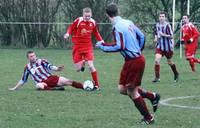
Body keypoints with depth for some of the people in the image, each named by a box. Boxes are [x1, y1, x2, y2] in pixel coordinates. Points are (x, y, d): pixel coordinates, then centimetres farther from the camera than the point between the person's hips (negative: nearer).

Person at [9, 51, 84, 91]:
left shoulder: (41, 61, 11)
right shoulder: (27, 67, 16)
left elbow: (50, 66, -4)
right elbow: (23, 80, 24)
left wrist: (56, 69, -25)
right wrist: (15, 88, 22)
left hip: (51, 78, 1)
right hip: (42, 82, -1)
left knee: (67, 81, -17)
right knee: (38, 86, -40)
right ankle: (55, 88, -49)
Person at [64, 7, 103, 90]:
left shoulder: (93, 22, 0)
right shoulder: (78, 21, -11)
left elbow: (96, 33, 14)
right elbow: (71, 28, 0)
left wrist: (101, 40, 0)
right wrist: (68, 33, -21)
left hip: (88, 46, 1)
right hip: (78, 46, -1)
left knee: (91, 66, -14)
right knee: (78, 69, -2)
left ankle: (97, 85, -2)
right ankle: (82, 63, 37)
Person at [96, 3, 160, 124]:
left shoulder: (117, 27, -17)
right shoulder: (128, 22, 8)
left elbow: (119, 46, -24)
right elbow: (141, 36, 15)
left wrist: (103, 46, -12)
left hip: (133, 61, -9)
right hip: (138, 58, 9)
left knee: (132, 92, 3)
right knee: (122, 89, 15)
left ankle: (148, 118, 12)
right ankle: (153, 96, 20)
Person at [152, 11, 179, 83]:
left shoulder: (167, 25, -15)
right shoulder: (157, 25, 3)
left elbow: (171, 36, -18)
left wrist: (163, 35, -27)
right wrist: (156, 38, 2)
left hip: (167, 47, -4)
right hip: (159, 46, 4)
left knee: (170, 63, 12)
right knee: (156, 60, -16)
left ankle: (176, 74, 38)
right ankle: (157, 77, -11)